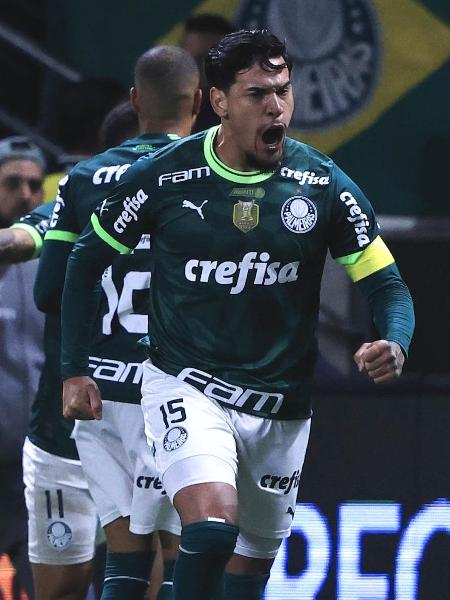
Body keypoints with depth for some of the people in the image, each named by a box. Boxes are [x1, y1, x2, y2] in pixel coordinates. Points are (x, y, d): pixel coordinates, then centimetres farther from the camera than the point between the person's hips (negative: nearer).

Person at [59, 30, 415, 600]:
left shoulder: (323, 185, -6)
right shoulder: (163, 178, -10)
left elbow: (386, 285, -4)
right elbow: (85, 260, 4)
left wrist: (393, 343, -26)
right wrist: (75, 370, 2)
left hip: (280, 407, 3)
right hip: (185, 386, -3)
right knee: (213, 524, -28)